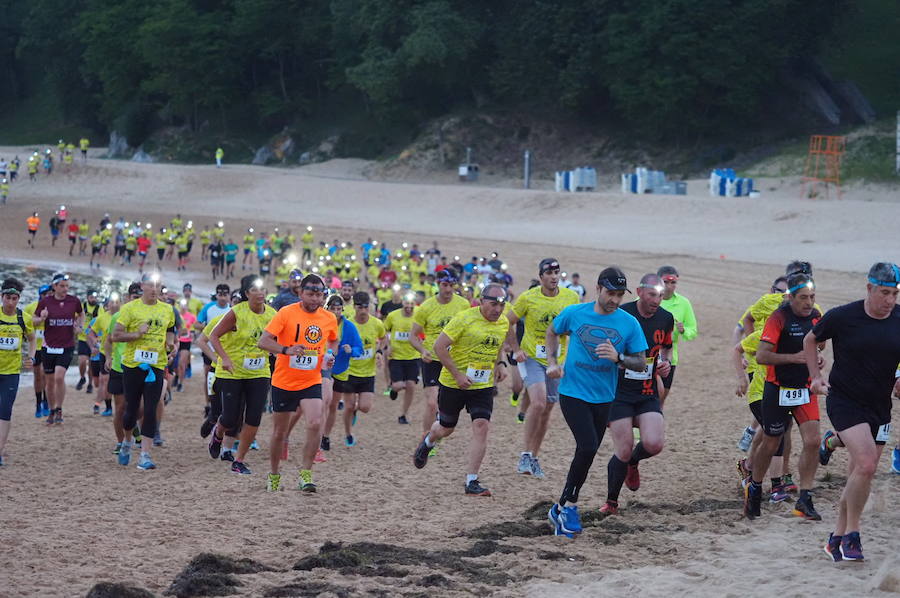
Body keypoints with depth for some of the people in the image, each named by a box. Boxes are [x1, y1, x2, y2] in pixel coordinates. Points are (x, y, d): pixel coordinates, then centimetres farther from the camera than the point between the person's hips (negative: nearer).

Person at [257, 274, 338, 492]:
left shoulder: (329, 319, 1)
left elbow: (333, 341, 23)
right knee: (279, 433, 9)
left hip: (311, 382, 2)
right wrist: (287, 350, -33)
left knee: (315, 424, -21)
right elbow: (263, 341, -17)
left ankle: (305, 473, -10)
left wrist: (330, 355, 1)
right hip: (283, 382, -2)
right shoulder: (287, 313, -12)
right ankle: (274, 475, 30)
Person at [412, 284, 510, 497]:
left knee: (482, 427, -14)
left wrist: (500, 364, 5)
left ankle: (472, 482, -9)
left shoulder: (503, 323, 3)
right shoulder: (464, 319, -17)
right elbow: (439, 346, -16)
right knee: (446, 428, 12)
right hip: (453, 384, -4)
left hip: (484, 386, 4)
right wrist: (457, 375, -19)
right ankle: (428, 441, 50)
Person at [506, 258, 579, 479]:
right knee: (538, 403, -23)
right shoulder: (527, 298, -10)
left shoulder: (571, 297, -2)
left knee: (546, 411, 10)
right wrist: (516, 349, -7)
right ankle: (526, 455, -13)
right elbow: (507, 323, 1)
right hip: (531, 358, -4)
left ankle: (534, 459, 24)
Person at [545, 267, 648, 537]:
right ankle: (569, 505, -5)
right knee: (588, 447, -19)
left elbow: (641, 363, -1)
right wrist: (552, 362, 2)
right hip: (573, 392, -3)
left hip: (603, 398, 3)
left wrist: (618, 357, -20)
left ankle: (562, 507, 25)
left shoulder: (629, 323, -3)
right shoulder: (574, 313, -5)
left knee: (587, 454, 10)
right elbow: (552, 332, 15)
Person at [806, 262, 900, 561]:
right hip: (844, 400, -4)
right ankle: (851, 536, -7)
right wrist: (816, 376, 0)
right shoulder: (842, 317, -10)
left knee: (860, 476, 8)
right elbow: (811, 339, 8)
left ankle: (837, 539, 23)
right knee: (866, 464, -21)